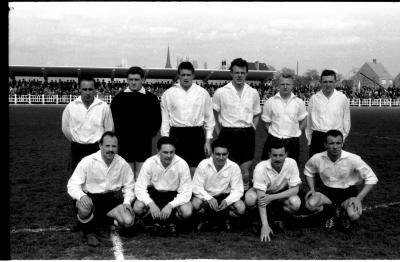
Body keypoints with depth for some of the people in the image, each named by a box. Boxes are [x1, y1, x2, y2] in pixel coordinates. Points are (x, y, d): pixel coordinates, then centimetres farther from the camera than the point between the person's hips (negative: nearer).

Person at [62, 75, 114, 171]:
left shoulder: (104, 106, -5)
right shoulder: (70, 107, -2)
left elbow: (109, 129, 3)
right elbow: (65, 128, 9)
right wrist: (77, 141, 13)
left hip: (97, 149, -1)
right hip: (77, 149, 1)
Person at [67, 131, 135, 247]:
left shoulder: (122, 163, -4)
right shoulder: (88, 161, -14)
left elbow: (129, 186, 8)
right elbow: (72, 185, -14)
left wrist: (127, 201, -11)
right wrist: (82, 196, -35)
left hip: (110, 198, 2)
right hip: (89, 197, -2)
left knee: (129, 221, -21)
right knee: (84, 208, -39)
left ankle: (114, 219, 19)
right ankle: (89, 232, -4)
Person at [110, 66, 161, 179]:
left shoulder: (151, 98, 3)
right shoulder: (118, 98, 4)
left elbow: (157, 121, 6)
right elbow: (113, 121, 7)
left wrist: (148, 135, 0)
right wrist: (121, 135, 1)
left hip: (144, 143, 0)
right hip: (125, 143, 0)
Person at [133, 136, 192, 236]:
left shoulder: (182, 164, -23)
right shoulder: (149, 163, -21)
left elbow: (186, 192, -20)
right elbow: (139, 188, -19)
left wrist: (170, 205, -34)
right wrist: (151, 204, -36)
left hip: (174, 194, -1)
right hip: (154, 192, 1)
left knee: (187, 212, -30)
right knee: (137, 207, -28)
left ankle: (172, 221, 6)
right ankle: (157, 221, 3)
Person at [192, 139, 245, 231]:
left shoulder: (234, 167, -14)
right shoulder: (203, 165, -16)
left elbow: (237, 190, -13)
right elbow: (196, 187, -16)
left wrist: (227, 201, -34)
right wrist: (208, 198, -34)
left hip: (225, 196, 0)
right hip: (206, 195, 0)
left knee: (241, 208, -27)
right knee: (195, 203, -32)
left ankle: (226, 217, 7)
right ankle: (204, 218, 4)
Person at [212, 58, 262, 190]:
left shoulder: (253, 93, 6)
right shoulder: (221, 92, -2)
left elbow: (256, 114, 17)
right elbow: (214, 115, 5)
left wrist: (252, 130, 6)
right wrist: (219, 132, 0)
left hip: (247, 134, 2)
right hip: (228, 133, -2)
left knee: (245, 171, 4)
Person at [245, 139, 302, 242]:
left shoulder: (291, 163, -25)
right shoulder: (260, 168, -32)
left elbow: (295, 189, -21)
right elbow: (261, 197, -34)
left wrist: (272, 197, -34)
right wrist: (265, 225, -41)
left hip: (282, 193, 1)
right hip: (263, 192, -1)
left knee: (296, 203, -30)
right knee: (250, 199, -34)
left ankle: (278, 216, 3)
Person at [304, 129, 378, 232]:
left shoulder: (353, 159, -21)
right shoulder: (317, 158, -13)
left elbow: (371, 178, -13)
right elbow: (308, 171, 11)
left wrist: (359, 198, -22)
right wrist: (312, 189, -3)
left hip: (348, 191, -2)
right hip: (327, 190, 2)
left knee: (353, 215, -32)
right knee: (310, 204, -29)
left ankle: (344, 214, 8)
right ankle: (333, 212, 1)